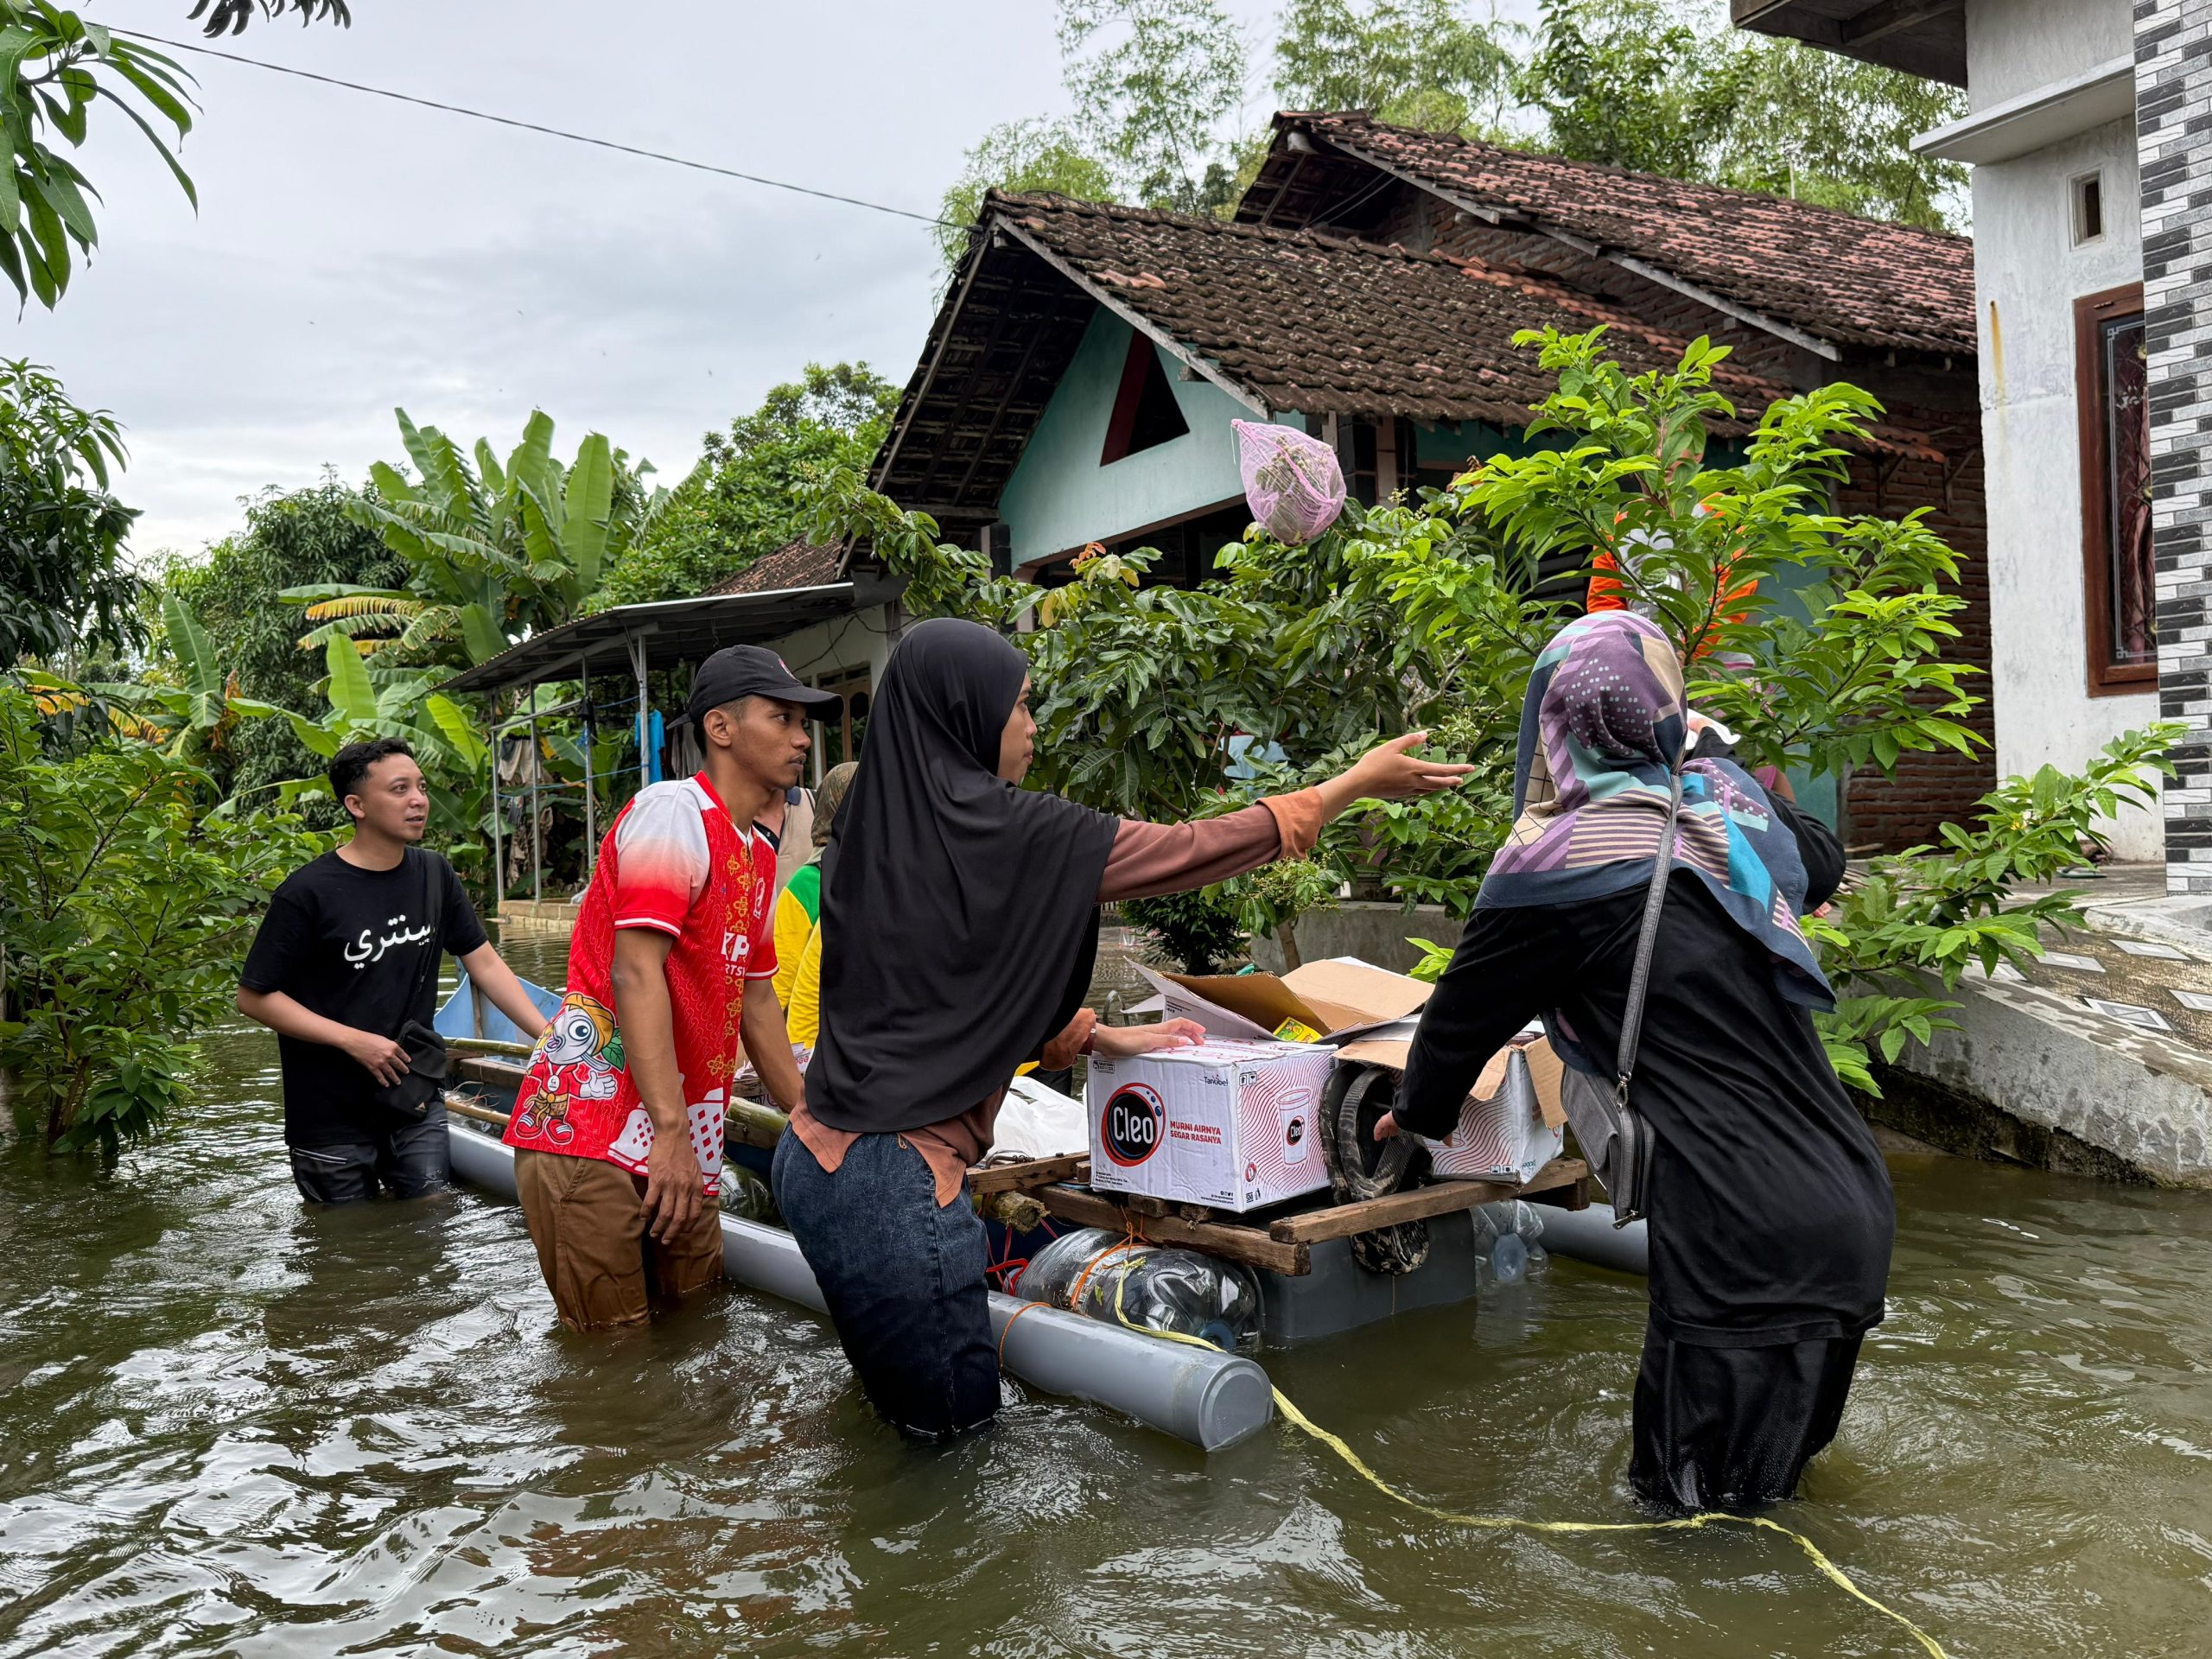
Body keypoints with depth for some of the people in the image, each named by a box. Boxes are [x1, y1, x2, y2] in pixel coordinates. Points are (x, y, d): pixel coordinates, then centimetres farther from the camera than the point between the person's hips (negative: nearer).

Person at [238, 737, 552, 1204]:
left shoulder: (434, 874, 2)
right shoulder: (307, 892, -15)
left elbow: (486, 965, 5)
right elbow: (254, 996, -11)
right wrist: (354, 1041, -19)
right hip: (332, 1118, -4)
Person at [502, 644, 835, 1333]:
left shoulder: (759, 857, 17)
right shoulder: (674, 811, -11)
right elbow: (635, 973, -20)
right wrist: (670, 1129, -25)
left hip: (684, 1133, 9)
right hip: (593, 1130, -9)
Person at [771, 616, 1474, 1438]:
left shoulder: (873, 831, 9)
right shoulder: (1000, 830, -14)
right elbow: (1189, 851, -6)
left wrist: (1106, 1039, 23)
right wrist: (1357, 783, 4)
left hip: (820, 1154, 9)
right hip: (896, 1175, -9)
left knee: (905, 1411, 23)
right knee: (957, 1422, 6)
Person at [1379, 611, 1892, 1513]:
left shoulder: (1557, 865, -12)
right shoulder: (1728, 797, 6)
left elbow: (1467, 1006, 3)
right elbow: (1823, 864, 30)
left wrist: (1418, 1110, 23)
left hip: (1745, 1237, -8)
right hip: (1853, 1202, 8)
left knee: (1694, 1501, 8)